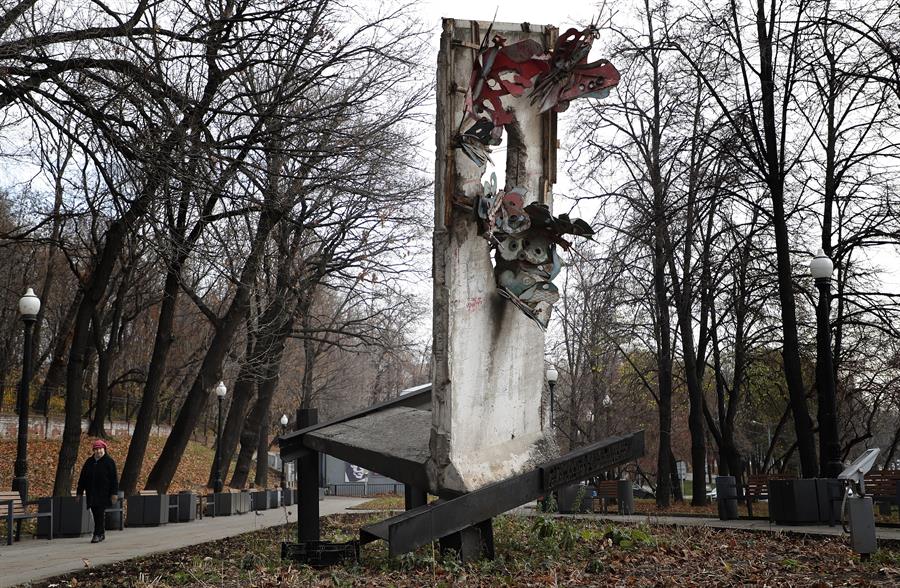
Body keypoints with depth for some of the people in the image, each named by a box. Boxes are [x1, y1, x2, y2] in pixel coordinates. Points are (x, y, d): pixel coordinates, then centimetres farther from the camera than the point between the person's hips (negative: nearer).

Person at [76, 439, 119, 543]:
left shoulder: (109, 462, -2)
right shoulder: (89, 462, 12)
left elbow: (114, 479, -5)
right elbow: (82, 478, 15)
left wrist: (114, 493, -11)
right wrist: (79, 492, 11)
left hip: (103, 493, -5)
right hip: (91, 494, 5)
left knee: (100, 514, -9)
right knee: (96, 514, 9)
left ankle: (97, 534, -8)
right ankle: (101, 533, 20)